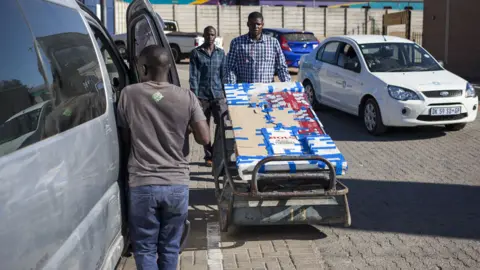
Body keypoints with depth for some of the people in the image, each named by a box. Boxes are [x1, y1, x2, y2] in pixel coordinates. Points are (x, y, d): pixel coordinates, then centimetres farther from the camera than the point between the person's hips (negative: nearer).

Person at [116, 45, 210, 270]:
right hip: (177, 184, 1)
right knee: (170, 247, 15)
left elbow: (125, 138, 6)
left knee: (145, 248, 11)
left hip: (142, 184, -1)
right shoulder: (187, 97, -4)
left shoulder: (128, 94, -3)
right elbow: (204, 139, -5)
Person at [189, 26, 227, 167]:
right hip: (202, 95, -1)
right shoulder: (196, 53, 4)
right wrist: (195, 95, -8)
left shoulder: (221, 53, 12)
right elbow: (194, 75, -1)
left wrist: (226, 92, 5)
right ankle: (208, 156, 14)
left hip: (218, 94, 1)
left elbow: (223, 73, 13)